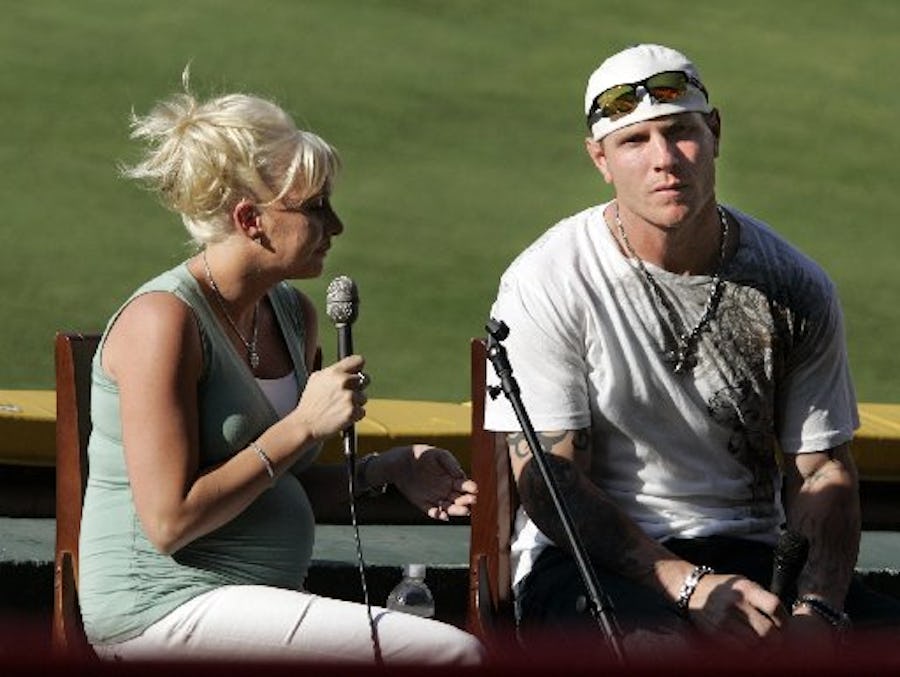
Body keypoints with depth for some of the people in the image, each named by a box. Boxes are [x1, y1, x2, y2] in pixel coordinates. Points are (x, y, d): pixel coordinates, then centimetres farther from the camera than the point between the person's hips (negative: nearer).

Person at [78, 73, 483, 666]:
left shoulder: (294, 314, 13)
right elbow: (170, 519, -19)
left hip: (263, 600, 9)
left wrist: (386, 471, 6)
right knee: (456, 656, -21)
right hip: (166, 610, -9)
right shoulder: (163, 321, -13)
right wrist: (303, 427, -15)